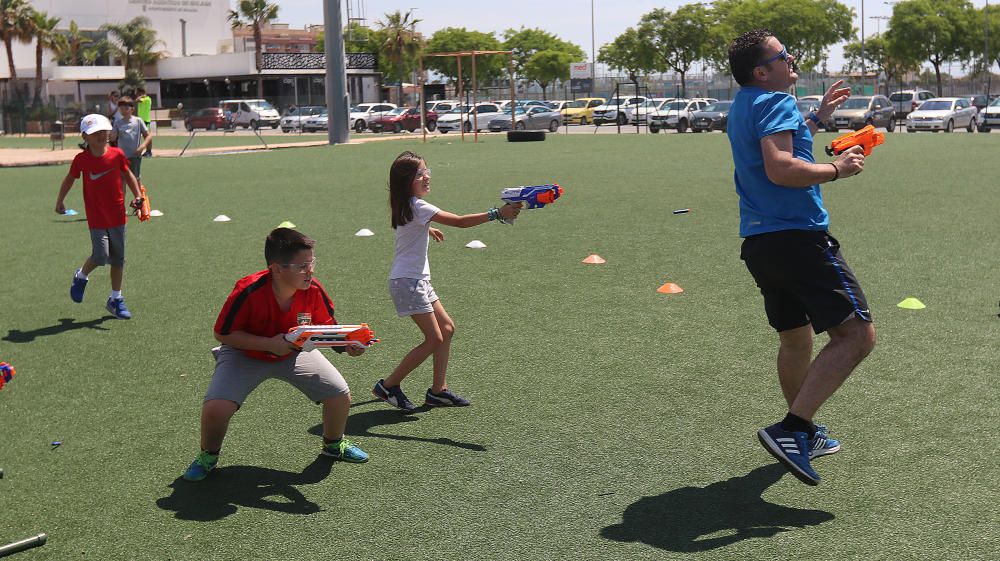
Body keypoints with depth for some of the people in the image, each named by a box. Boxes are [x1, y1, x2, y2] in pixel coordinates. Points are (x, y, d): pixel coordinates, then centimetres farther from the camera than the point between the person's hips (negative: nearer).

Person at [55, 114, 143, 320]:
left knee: (118, 258, 8)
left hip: (117, 214, 3)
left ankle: (116, 299, 21)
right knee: (101, 256, -12)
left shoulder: (117, 154, -4)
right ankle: (81, 276, 22)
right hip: (96, 216, -3)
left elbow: (127, 175, 11)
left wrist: (137, 196, 1)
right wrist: (60, 201, 13)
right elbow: (70, 179, 9)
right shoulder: (81, 159, -7)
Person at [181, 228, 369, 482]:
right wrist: (269, 344, -32)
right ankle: (208, 456, 11)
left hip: (294, 352, 3)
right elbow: (222, 334, -22)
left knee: (340, 395, -7)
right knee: (215, 408, -24)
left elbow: (326, 327, -4)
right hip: (245, 354, -3)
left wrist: (346, 343, -25)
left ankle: (333, 444, 27)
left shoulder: (313, 290, -23)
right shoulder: (249, 291, -34)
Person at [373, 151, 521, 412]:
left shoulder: (407, 206, 10)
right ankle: (389, 385, 3)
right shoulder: (418, 207, -20)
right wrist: (497, 214, -29)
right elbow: (460, 221, -27)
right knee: (434, 339, -7)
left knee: (447, 328, 11)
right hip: (407, 282, -10)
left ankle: (438, 390, 16)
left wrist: (427, 229, 47)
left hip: (418, 280, 10)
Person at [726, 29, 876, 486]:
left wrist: (818, 117, 36)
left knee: (795, 339, 22)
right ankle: (790, 430, -19)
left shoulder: (744, 106, 20)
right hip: (797, 237, -10)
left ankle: (805, 434, 34)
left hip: (758, 241, 10)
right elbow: (780, 169, -25)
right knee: (857, 334, -11)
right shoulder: (775, 102, -10)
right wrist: (837, 169, -14)